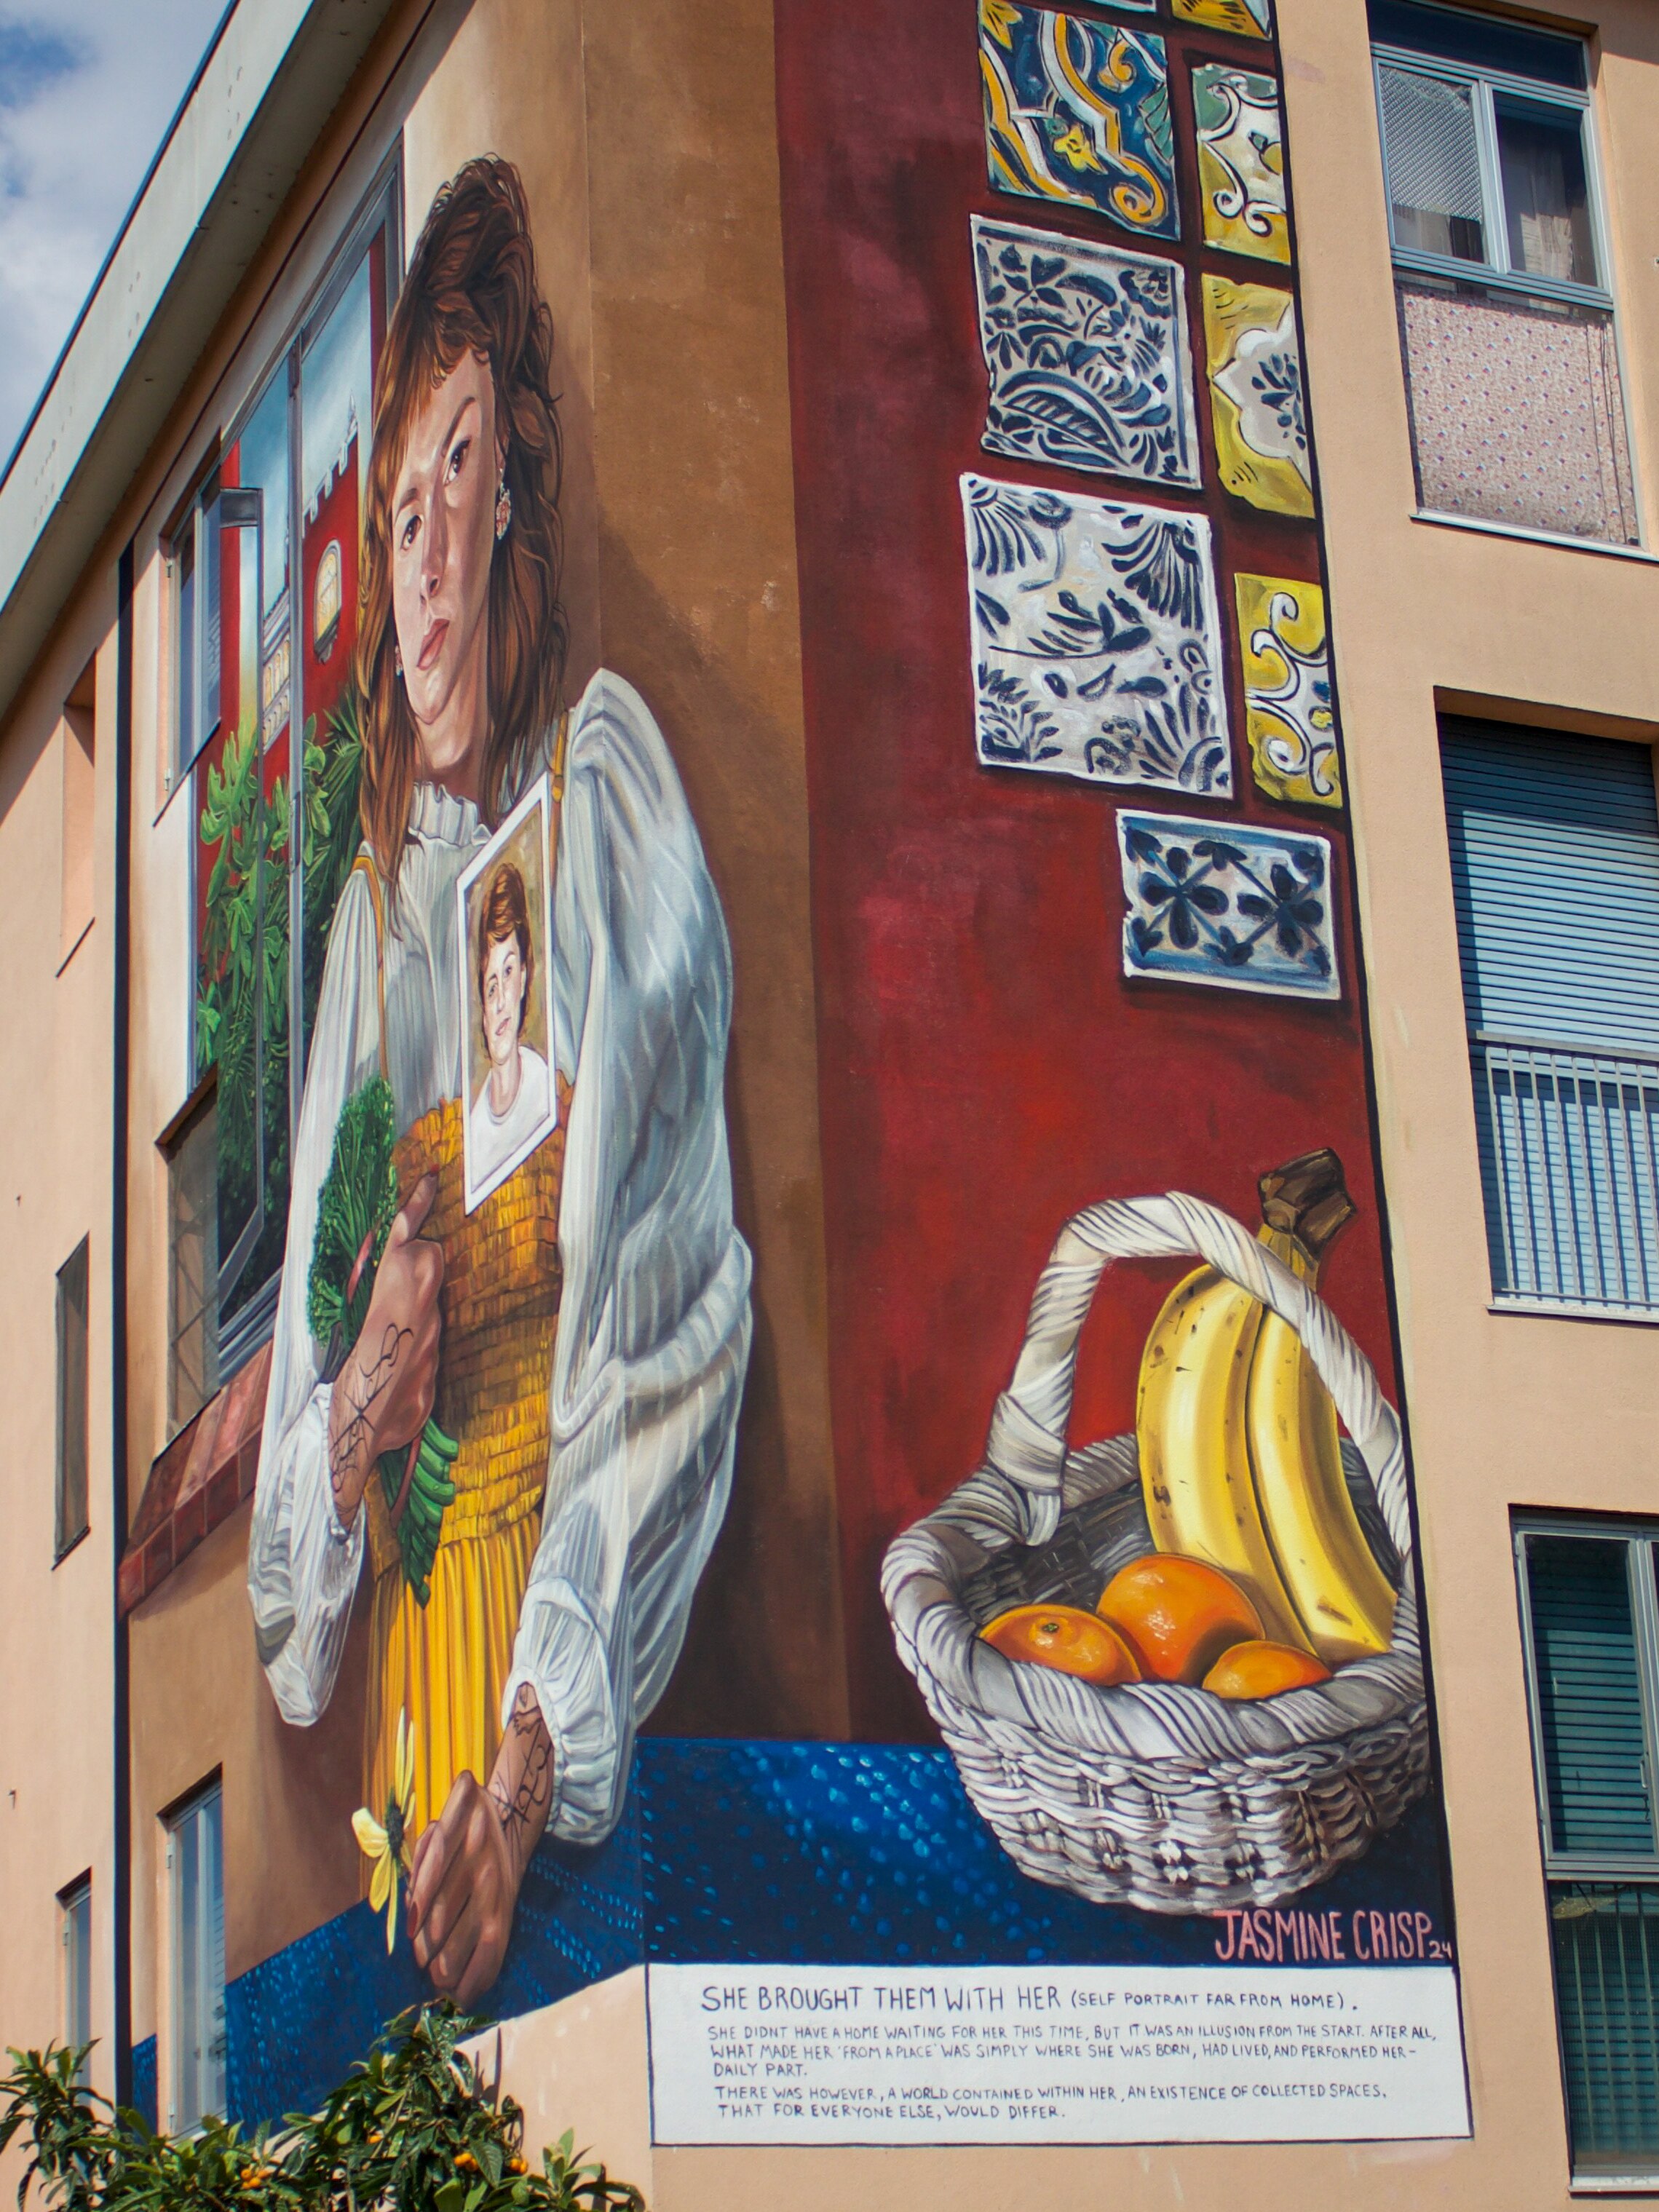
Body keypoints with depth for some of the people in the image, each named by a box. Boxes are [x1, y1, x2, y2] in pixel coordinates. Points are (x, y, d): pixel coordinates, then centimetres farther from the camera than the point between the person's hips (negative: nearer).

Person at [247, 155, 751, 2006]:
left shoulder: (604, 797, -8)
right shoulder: (373, 899, 12)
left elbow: (669, 1328, -15)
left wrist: (534, 1749, -20)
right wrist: (346, 1414, -6)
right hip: (390, 1590, 6)